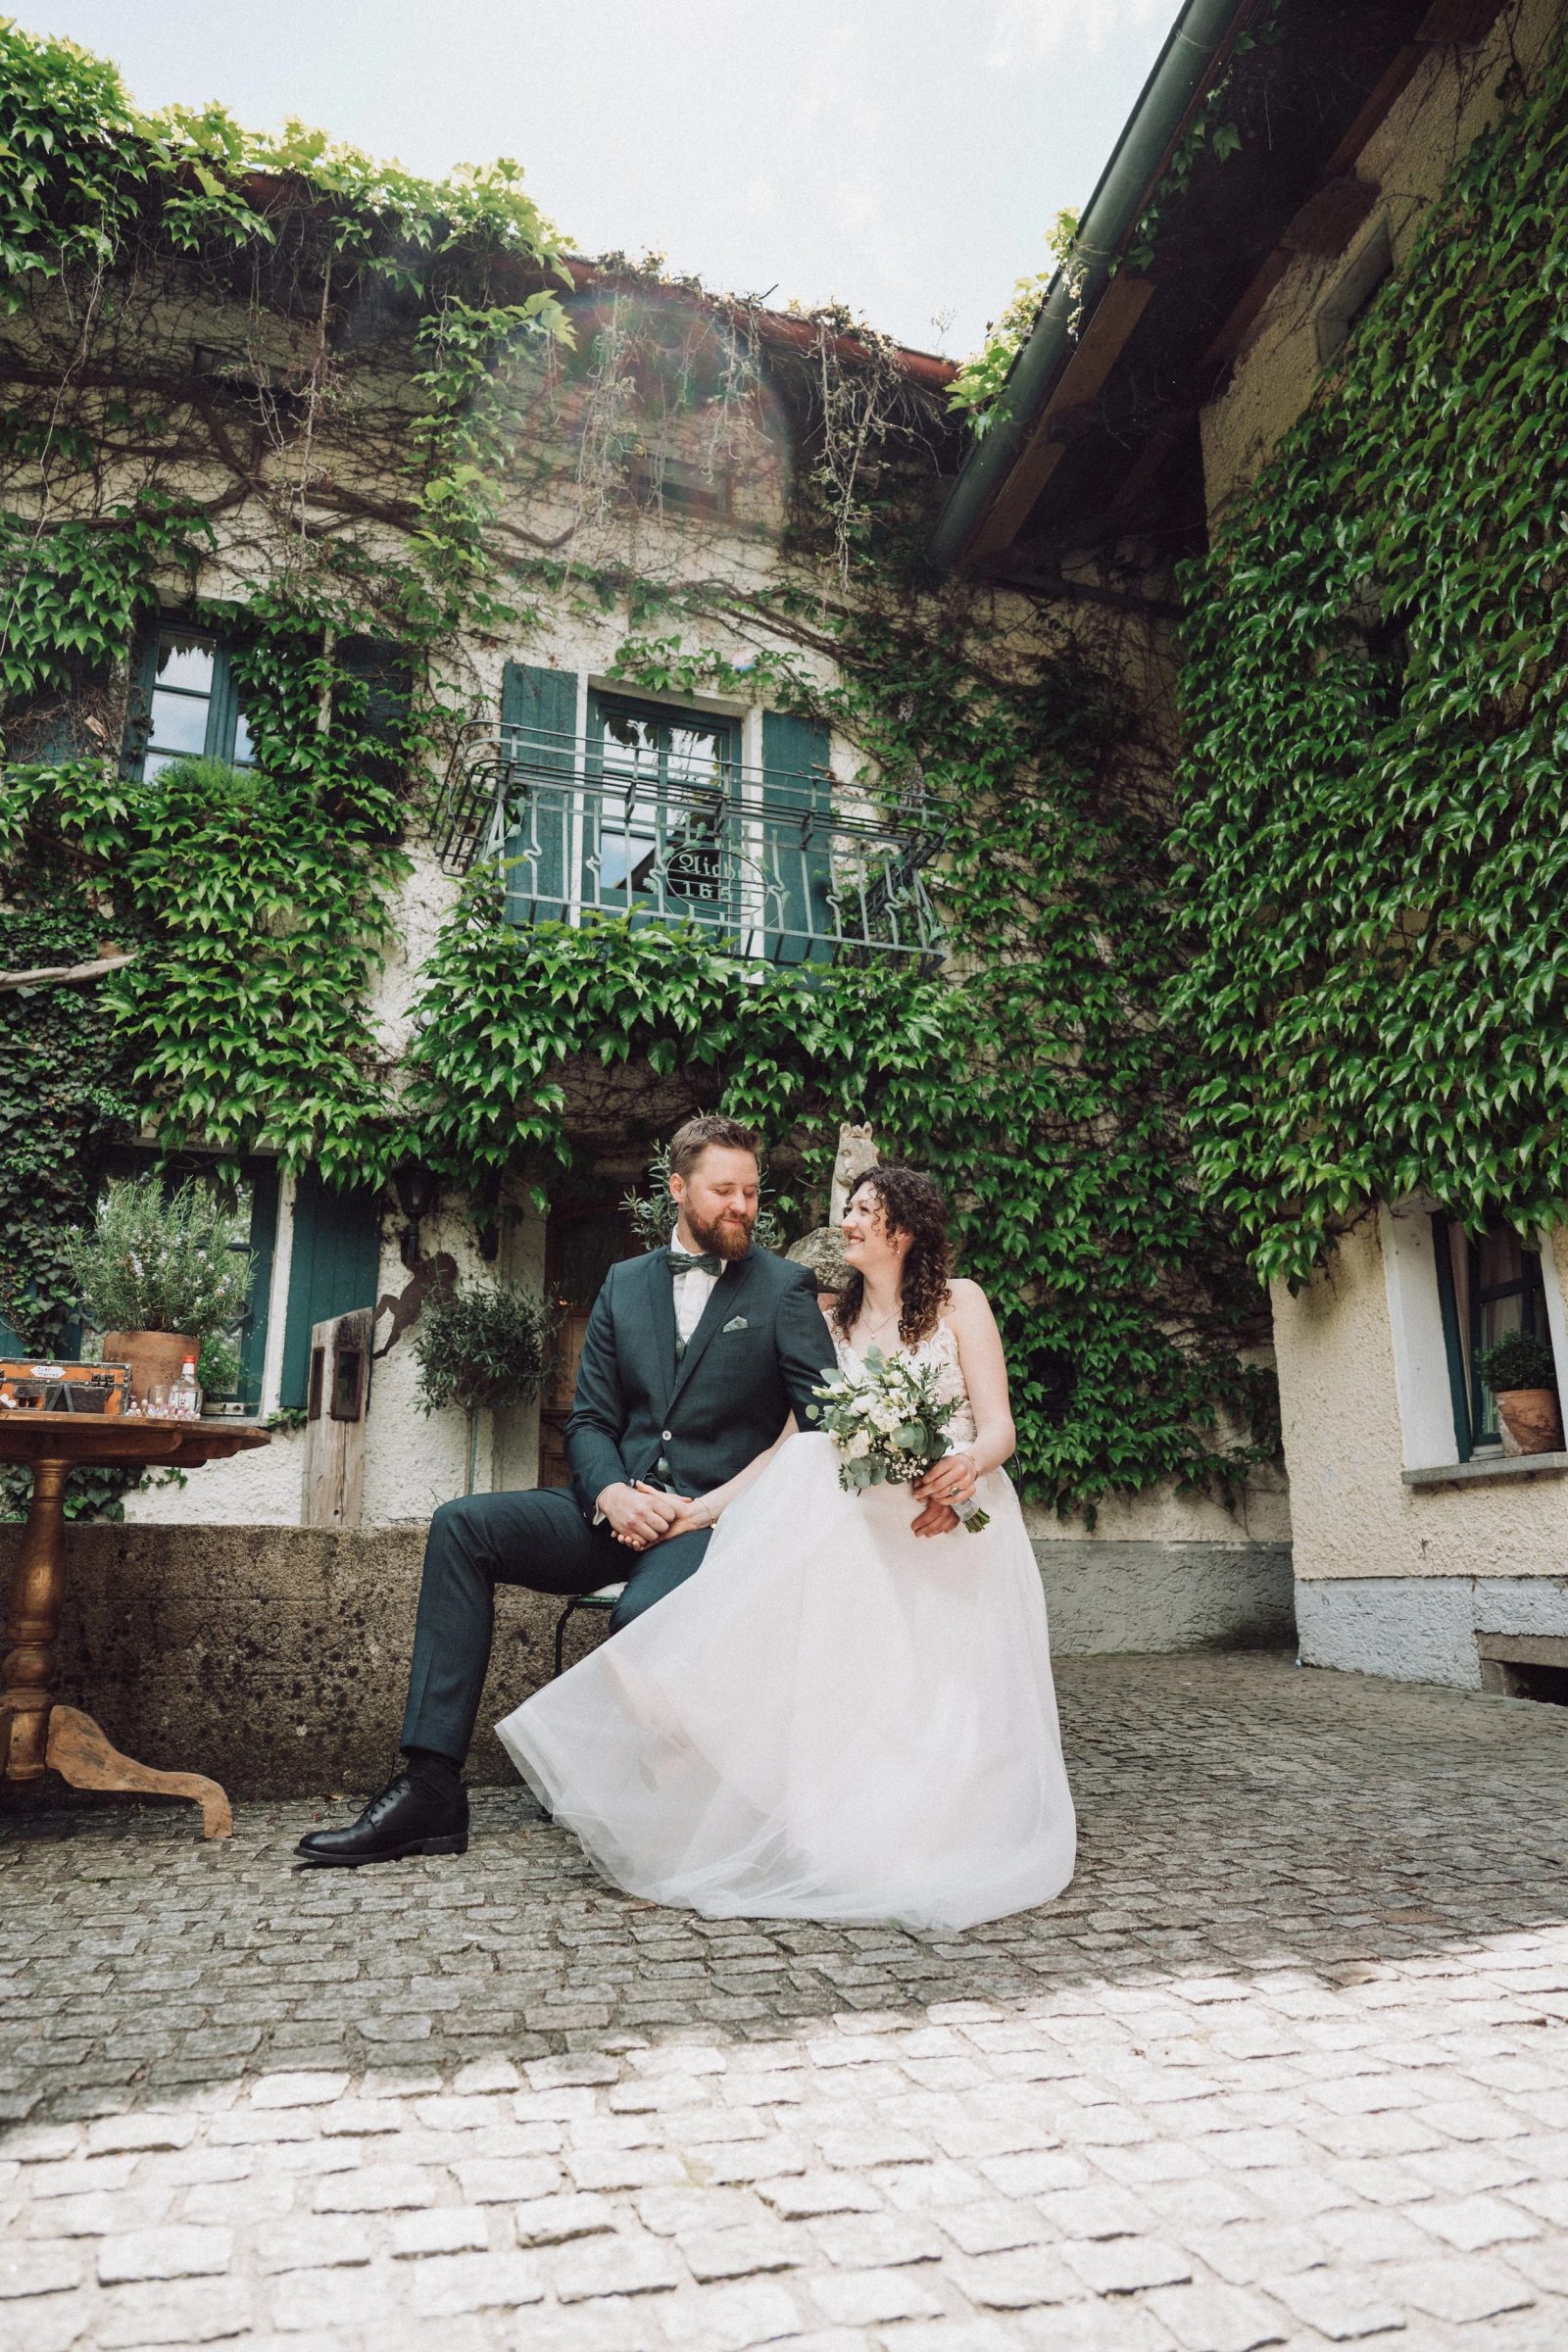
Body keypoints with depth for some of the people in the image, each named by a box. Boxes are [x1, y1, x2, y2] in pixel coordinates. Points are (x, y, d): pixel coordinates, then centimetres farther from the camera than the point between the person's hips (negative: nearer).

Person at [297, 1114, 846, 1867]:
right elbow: (588, 1421, 12)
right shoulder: (625, 1284, 14)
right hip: (622, 1510, 5)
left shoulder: (785, 1288, 2)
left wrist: (715, 1508, -13)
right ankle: (430, 1788, -17)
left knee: (645, 1612, -36)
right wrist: (610, 1493, -10)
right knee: (462, 1525, -15)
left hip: (717, 1519, -5)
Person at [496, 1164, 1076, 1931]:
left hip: (956, 1521, -1)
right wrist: (701, 1507, -1)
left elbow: (998, 1425, -1)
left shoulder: (960, 1302, 8)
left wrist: (968, 1465, -26)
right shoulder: (834, 1324, 19)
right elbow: (790, 1444, 12)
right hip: (862, 1523, 1)